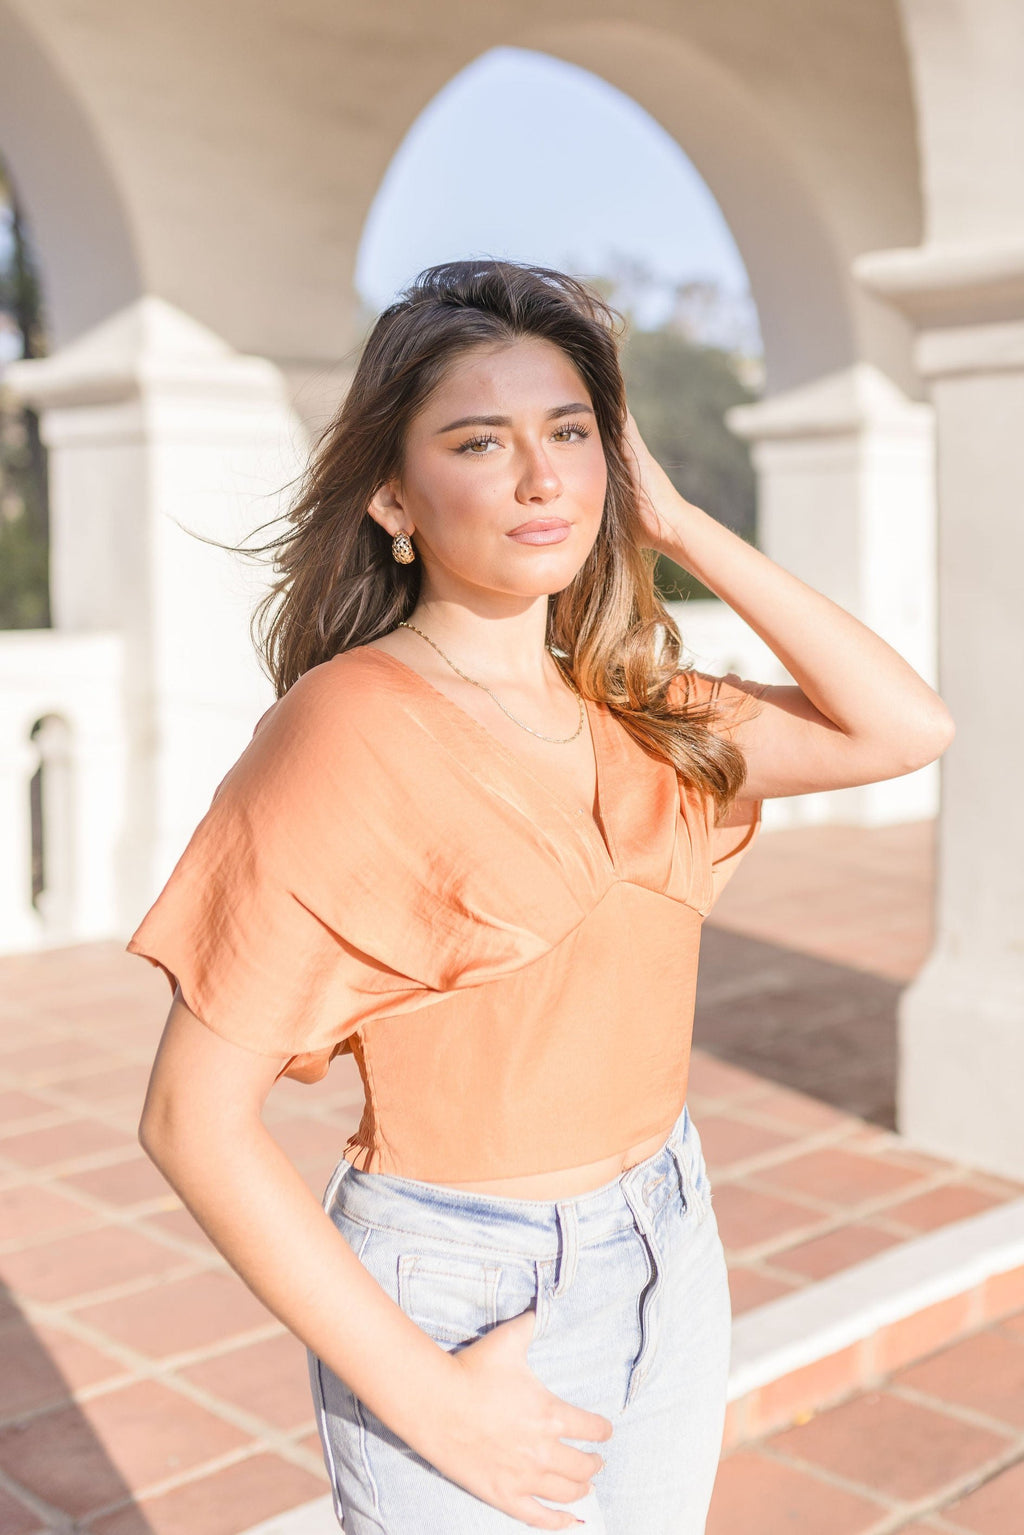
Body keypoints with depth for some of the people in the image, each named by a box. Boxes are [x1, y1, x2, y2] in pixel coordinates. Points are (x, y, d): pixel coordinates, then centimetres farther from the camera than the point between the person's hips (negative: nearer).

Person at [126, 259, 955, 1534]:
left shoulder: (633, 707, 1)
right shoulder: (352, 725, -19)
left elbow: (906, 728, -5)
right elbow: (194, 1118, -19)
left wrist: (676, 525, -7)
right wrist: (427, 1399, -18)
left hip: (672, 1266, 6)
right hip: (465, 1308, -6)